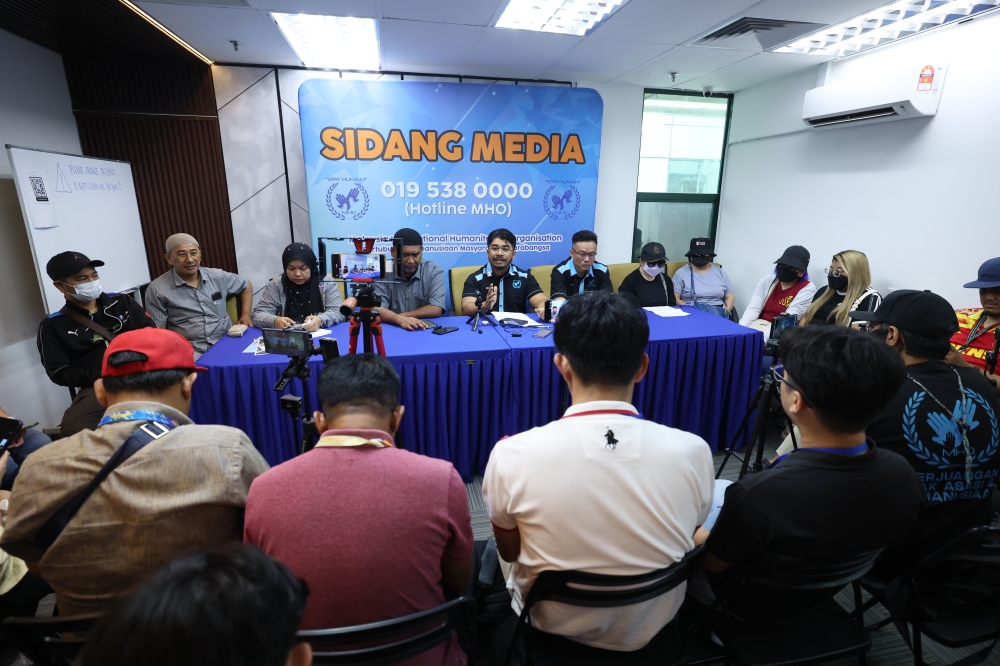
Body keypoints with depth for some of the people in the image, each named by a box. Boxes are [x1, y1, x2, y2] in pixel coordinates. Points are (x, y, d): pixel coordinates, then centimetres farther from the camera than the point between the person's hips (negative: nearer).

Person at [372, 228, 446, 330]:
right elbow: (377, 309, -15)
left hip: (426, 330, 0)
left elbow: (436, 310, -12)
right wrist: (400, 319, -35)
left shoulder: (434, 272, -3)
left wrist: (397, 316, -15)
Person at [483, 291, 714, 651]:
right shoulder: (693, 452, -26)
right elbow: (683, 541, -5)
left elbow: (509, 551, -10)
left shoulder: (512, 455, -31)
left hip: (549, 630, -1)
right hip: (651, 631, 2)